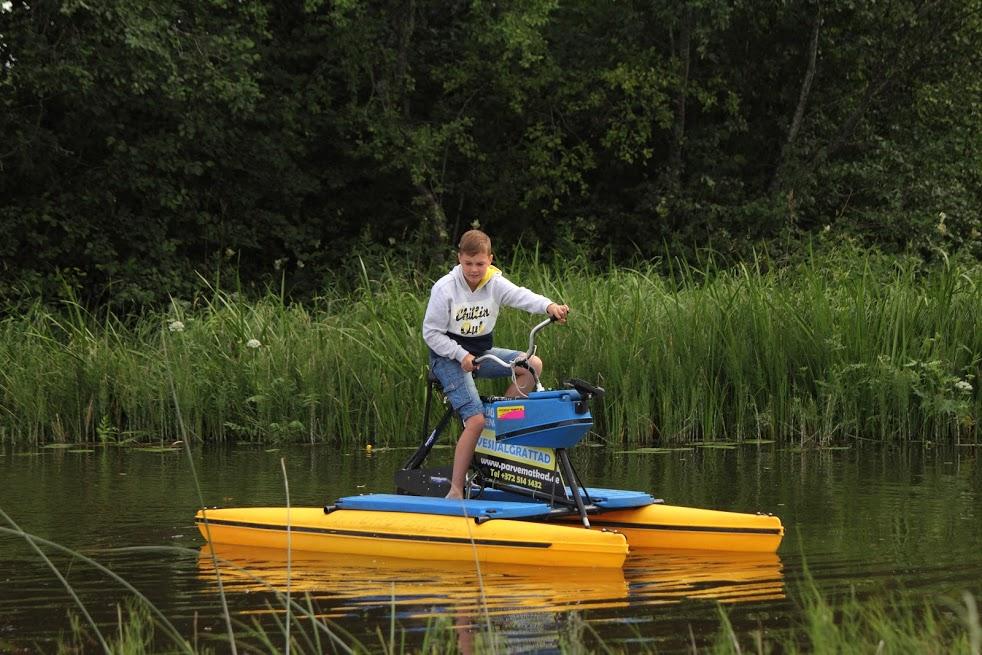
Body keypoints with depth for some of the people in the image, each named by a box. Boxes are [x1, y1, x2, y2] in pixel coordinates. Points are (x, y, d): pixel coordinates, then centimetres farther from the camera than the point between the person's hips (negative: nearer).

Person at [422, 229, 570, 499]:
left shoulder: (495, 284, -3)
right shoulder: (445, 288, -14)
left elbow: (521, 296, -20)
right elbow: (431, 332, -12)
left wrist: (548, 305, -40)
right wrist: (461, 355, -22)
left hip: (481, 352, 6)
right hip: (448, 357, -6)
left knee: (533, 365, -12)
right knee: (476, 420, -20)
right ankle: (455, 491, -17)